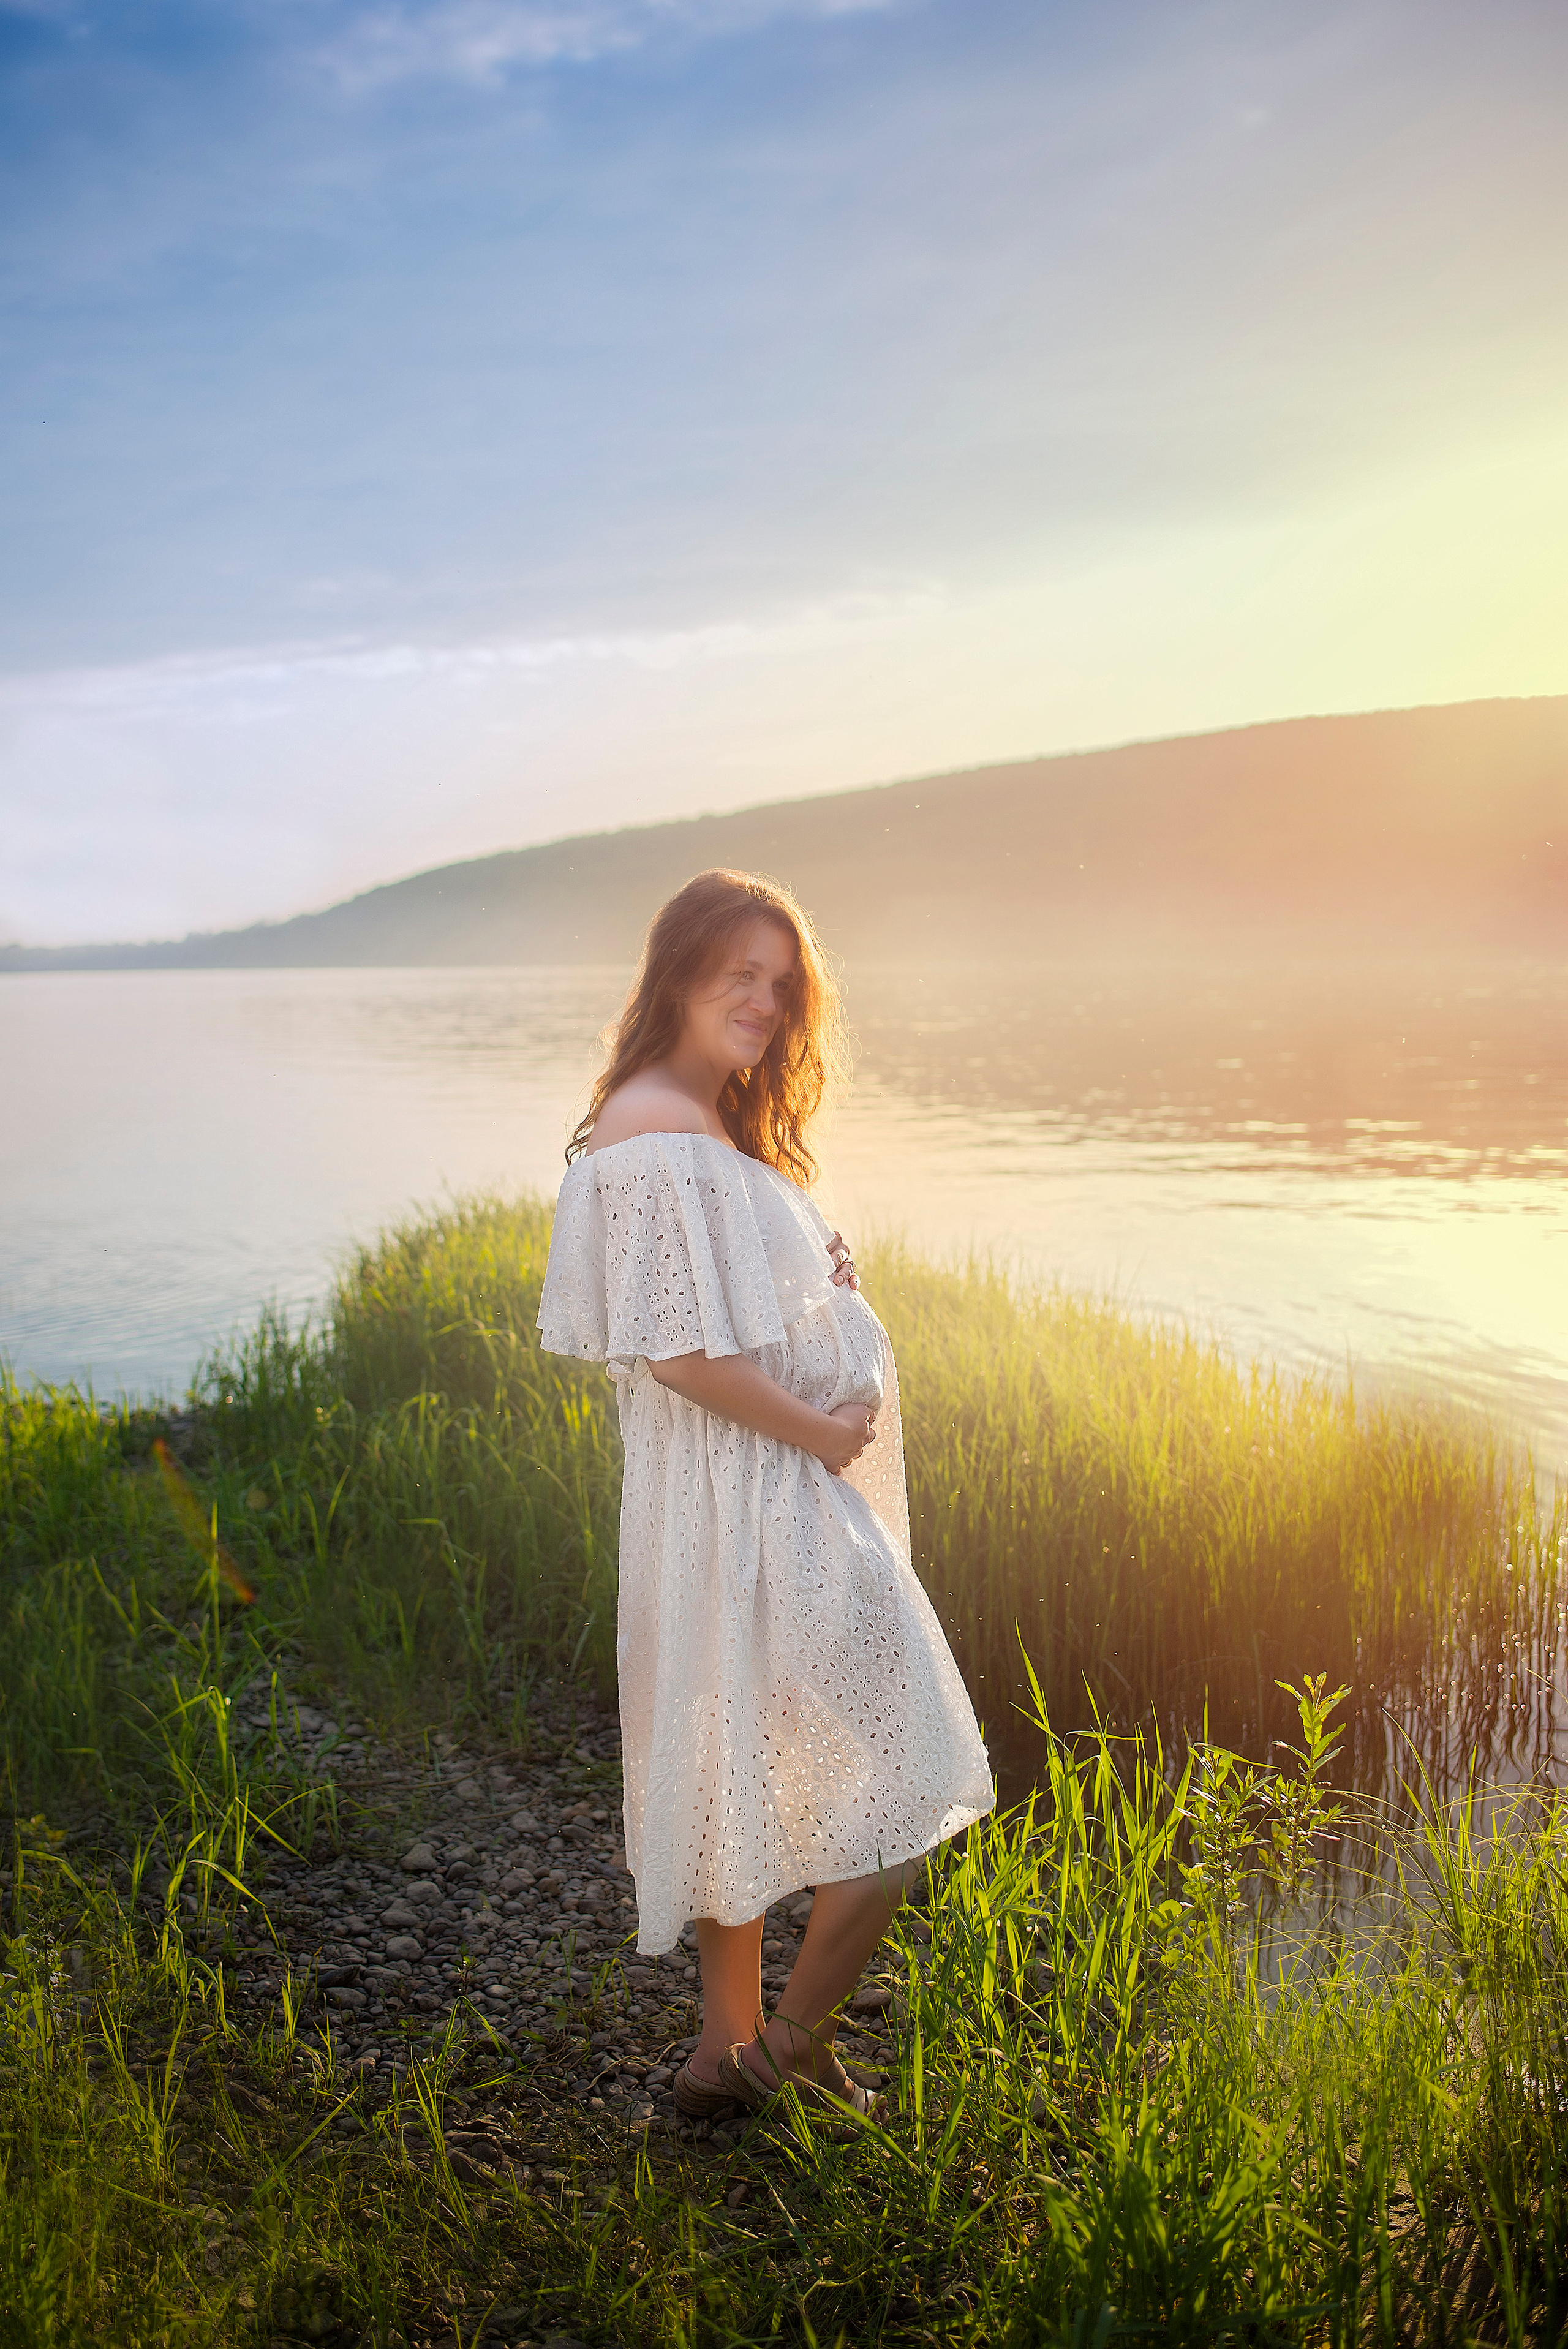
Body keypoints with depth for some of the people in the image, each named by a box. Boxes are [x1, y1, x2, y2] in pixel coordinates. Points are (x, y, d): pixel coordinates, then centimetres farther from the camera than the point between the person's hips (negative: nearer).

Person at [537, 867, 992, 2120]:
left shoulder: (715, 1131, 15)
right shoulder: (656, 1137, -18)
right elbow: (679, 1351, -23)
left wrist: (822, 1275, 4)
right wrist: (821, 1431, -14)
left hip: (771, 1492, 11)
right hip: (750, 1503, -11)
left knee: (740, 1763, 17)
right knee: (903, 1774, -1)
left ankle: (733, 2046, 30)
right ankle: (795, 2036, 13)